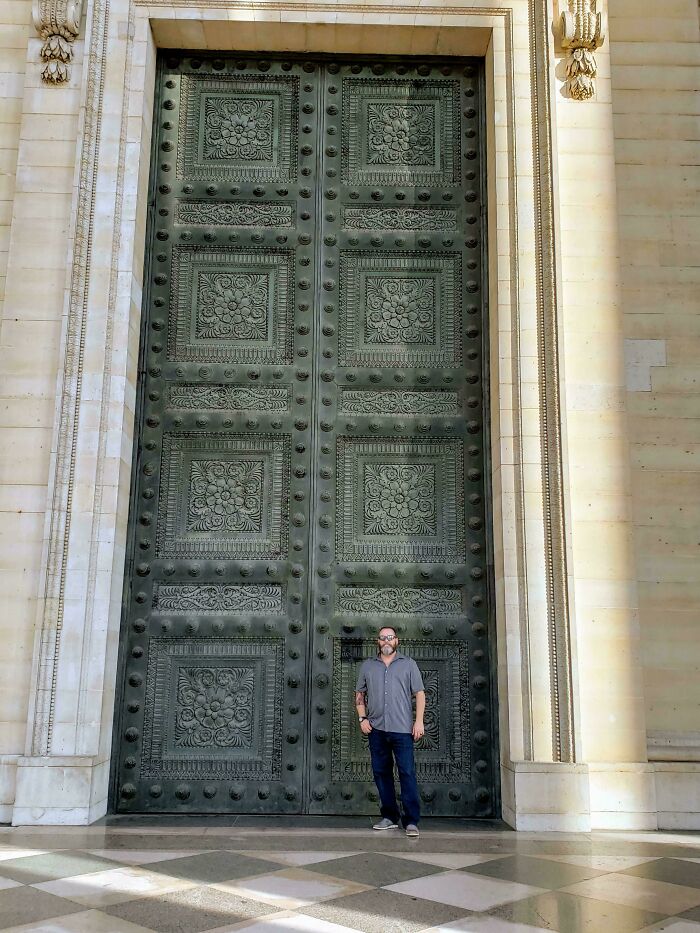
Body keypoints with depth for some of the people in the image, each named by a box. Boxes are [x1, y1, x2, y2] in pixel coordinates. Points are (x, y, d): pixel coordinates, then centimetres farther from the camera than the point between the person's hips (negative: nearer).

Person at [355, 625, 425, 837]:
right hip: (376, 729, 3)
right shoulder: (368, 665, 12)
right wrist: (362, 718, 3)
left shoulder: (408, 664, 6)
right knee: (381, 772, 8)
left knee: (407, 773, -7)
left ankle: (411, 821, -4)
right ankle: (389, 817, 18)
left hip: (402, 729, -3)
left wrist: (419, 721, -6)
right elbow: (359, 694, 16)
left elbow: (419, 694, 3)